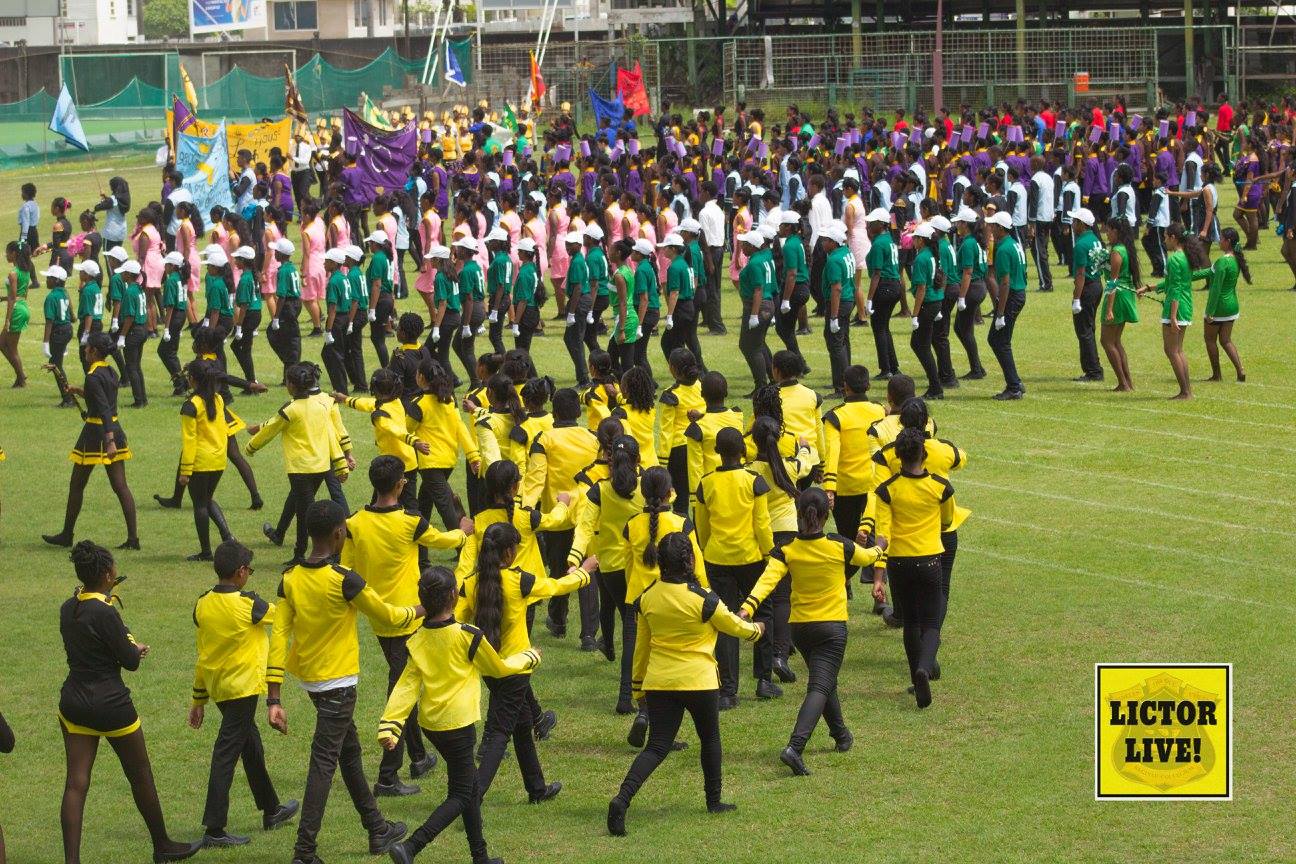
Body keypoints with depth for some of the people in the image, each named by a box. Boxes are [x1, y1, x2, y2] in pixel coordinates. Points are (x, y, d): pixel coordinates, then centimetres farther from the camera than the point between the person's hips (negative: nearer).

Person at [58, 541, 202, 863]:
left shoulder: (68, 608, 2)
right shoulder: (105, 613, -21)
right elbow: (131, 662, -15)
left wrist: (130, 649, 11)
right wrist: (134, 647, 8)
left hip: (73, 702, 6)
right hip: (110, 704, -6)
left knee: (76, 783, 4)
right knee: (141, 777, 13)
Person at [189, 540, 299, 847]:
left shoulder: (203, 605, 1)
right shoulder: (248, 603, -19)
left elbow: (202, 655, 8)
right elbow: (278, 614, 1)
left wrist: (199, 700, 15)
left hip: (218, 688, 7)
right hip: (243, 686, -7)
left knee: (250, 745, 22)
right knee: (226, 754, -6)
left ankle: (271, 810, 37)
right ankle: (214, 830, -7)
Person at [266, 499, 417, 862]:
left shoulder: (290, 578, -3)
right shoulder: (343, 580, -20)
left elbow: (279, 636, -5)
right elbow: (387, 617, -7)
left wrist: (274, 700, -4)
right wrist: (420, 611, 14)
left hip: (310, 680, 7)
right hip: (339, 682, -7)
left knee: (349, 752, 21)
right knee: (323, 764, -5)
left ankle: (377, 830, 34)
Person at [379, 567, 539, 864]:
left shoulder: (418, 639, 0)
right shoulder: (468, 636, -15)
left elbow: (407, 685, -6)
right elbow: (499, 668, 0)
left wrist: (389, 726, -8)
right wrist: (530, 658, 18)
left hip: (429, 723, 7)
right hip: (457, 724, -7)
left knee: (470, 785, 21)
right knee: (460, 796, 1)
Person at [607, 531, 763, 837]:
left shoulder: (648, 597, 0)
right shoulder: (703, 599, -14)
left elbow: (641, 644, 9)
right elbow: (735, 626, 2)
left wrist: (638, 683, 20)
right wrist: (756, 629, 25)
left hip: (658, 682, 3)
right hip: (698, 682, -3)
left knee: (657, 746, 4)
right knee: (710, 738, 21)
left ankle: (622, 799, -18)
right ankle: (714, 801, 32)